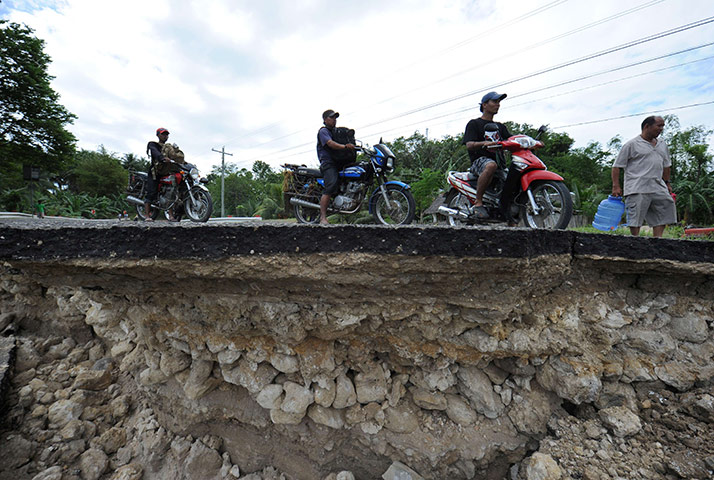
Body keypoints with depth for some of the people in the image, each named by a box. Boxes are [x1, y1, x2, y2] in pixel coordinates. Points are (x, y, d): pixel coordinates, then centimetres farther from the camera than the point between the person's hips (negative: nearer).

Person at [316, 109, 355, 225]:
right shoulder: (323, 131, 4)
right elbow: (330, 143, -15)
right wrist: (344, 146, -29)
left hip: (339, 163, 9)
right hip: (328, 163, -9)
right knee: (330, 188, -24)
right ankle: (323, 218, -26)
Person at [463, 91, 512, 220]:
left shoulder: (500, 126, 30)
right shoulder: (474, 124, 10)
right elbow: (469, 145, -5)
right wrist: (484, 143, -25)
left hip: (500, 162, 7)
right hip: (480, 160, -6)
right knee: (491, 165, -41)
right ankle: (478, 202, -33)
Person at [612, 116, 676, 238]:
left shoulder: (663, 145, 20)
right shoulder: (632, 144, -1)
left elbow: (666, 166, 30)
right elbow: (616, 166, -4)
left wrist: (667, 183, 24)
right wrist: (616, 186, -11)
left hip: (658, 188, 7)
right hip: (637, 190, -7)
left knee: (664, 215, 3)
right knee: (635, 220, -7)